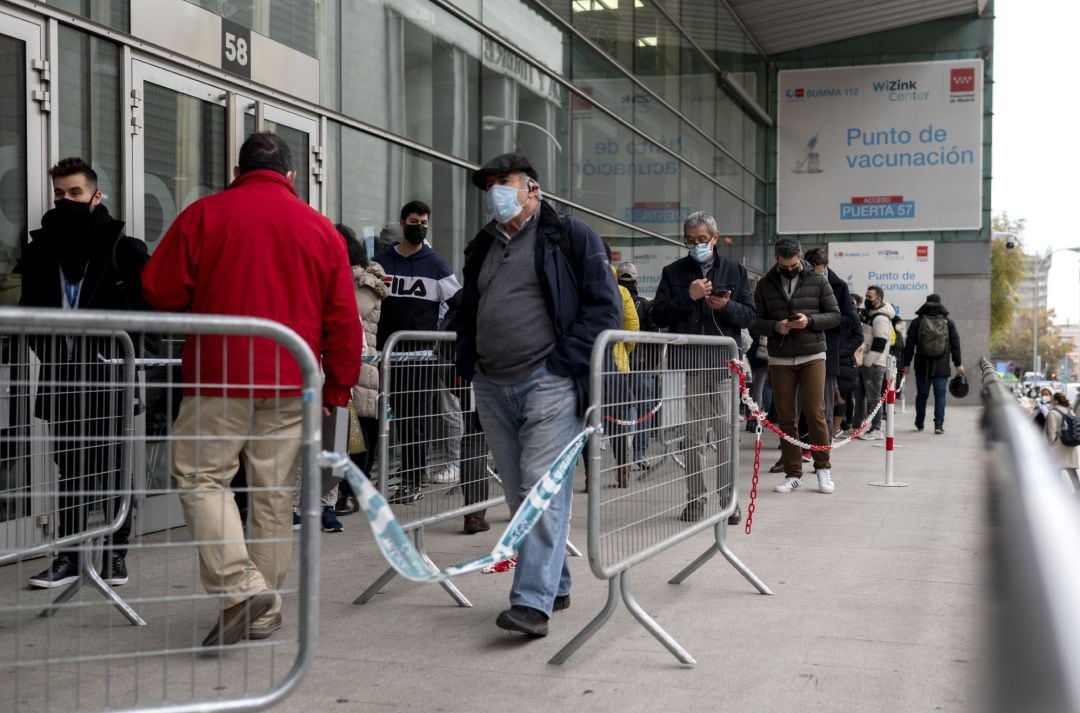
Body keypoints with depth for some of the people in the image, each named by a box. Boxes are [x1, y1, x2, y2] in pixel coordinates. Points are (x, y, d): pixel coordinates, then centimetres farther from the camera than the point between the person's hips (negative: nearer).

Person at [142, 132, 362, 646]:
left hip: (219, 376, -3)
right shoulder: (321, 229, 8)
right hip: (290, 382, 3)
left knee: (201, 476, 6)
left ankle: (240, 585, -10)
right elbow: (343, 320, 6)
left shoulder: (204, 215, 1)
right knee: (274, 491, 9)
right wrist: (337, 389, 13)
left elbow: (160, 291, 0)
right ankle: (264, 611, 14)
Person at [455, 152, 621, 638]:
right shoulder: (483, 246, 20)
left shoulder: (570, 236, 1)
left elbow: (605, 306, -4)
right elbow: (468, 311, 29)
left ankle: (533, 601, -15)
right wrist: (467, 361, 13)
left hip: (548, 383, -7)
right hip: (492, 387, 7)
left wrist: (568, 360, -12)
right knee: (519, 494, 9)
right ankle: (555, 585, 22)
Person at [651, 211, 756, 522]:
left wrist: (727, 306, -12)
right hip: (689, 365, 0)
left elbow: (750, 316, 8)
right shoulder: (673, 272, 11)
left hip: (725, 364, 0)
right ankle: (695, 500, 10)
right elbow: (658, 316, 3)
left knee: (726, 435, 0)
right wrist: (688, 297, -11)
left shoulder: (735, 271, 12)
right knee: (693, 436, 3)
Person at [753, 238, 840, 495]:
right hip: (780, 359, 2)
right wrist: (775, 327, -13)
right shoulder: (765, 284, 6)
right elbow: (755, 320, 6)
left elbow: (834, 315, 3)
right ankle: (793, 474, 10)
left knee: (815, 413, -7)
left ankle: (823, 468, 8)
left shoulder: (817, 280, 2)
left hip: (812, 356, -2)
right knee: (786, 418, 3)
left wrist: (810, 321, -15)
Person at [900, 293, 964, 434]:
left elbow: (909, 345, 0)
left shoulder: (917, 322, 1)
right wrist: (958, 364, 11)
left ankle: (919, 423, 21)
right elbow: (955, 345, 5)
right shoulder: (948, 323, 3)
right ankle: (939, 424, -7)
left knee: (922, 395, 11)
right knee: (940, 395, 1)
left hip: (922, 367, 0)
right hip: (942, 368, 0)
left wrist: (906, 364, 5)